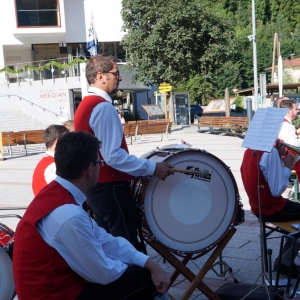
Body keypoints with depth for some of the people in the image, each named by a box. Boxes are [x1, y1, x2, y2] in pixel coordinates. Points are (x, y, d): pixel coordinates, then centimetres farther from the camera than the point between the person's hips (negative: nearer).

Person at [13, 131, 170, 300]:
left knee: (144, 268, 14)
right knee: (145, 278, -2)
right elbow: (103, 274, -20)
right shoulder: (68, 215, -29)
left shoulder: (56, 193, 0)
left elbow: (104, 240, 3)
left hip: (56, 282, 8)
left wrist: (149, 263, -5)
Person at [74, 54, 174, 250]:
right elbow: (113, 156, -25)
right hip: (110, 187, -10)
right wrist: (152, 168, -21)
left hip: (95, 186, 10)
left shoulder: (85, 105, 13)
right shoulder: (103, 107, -18)